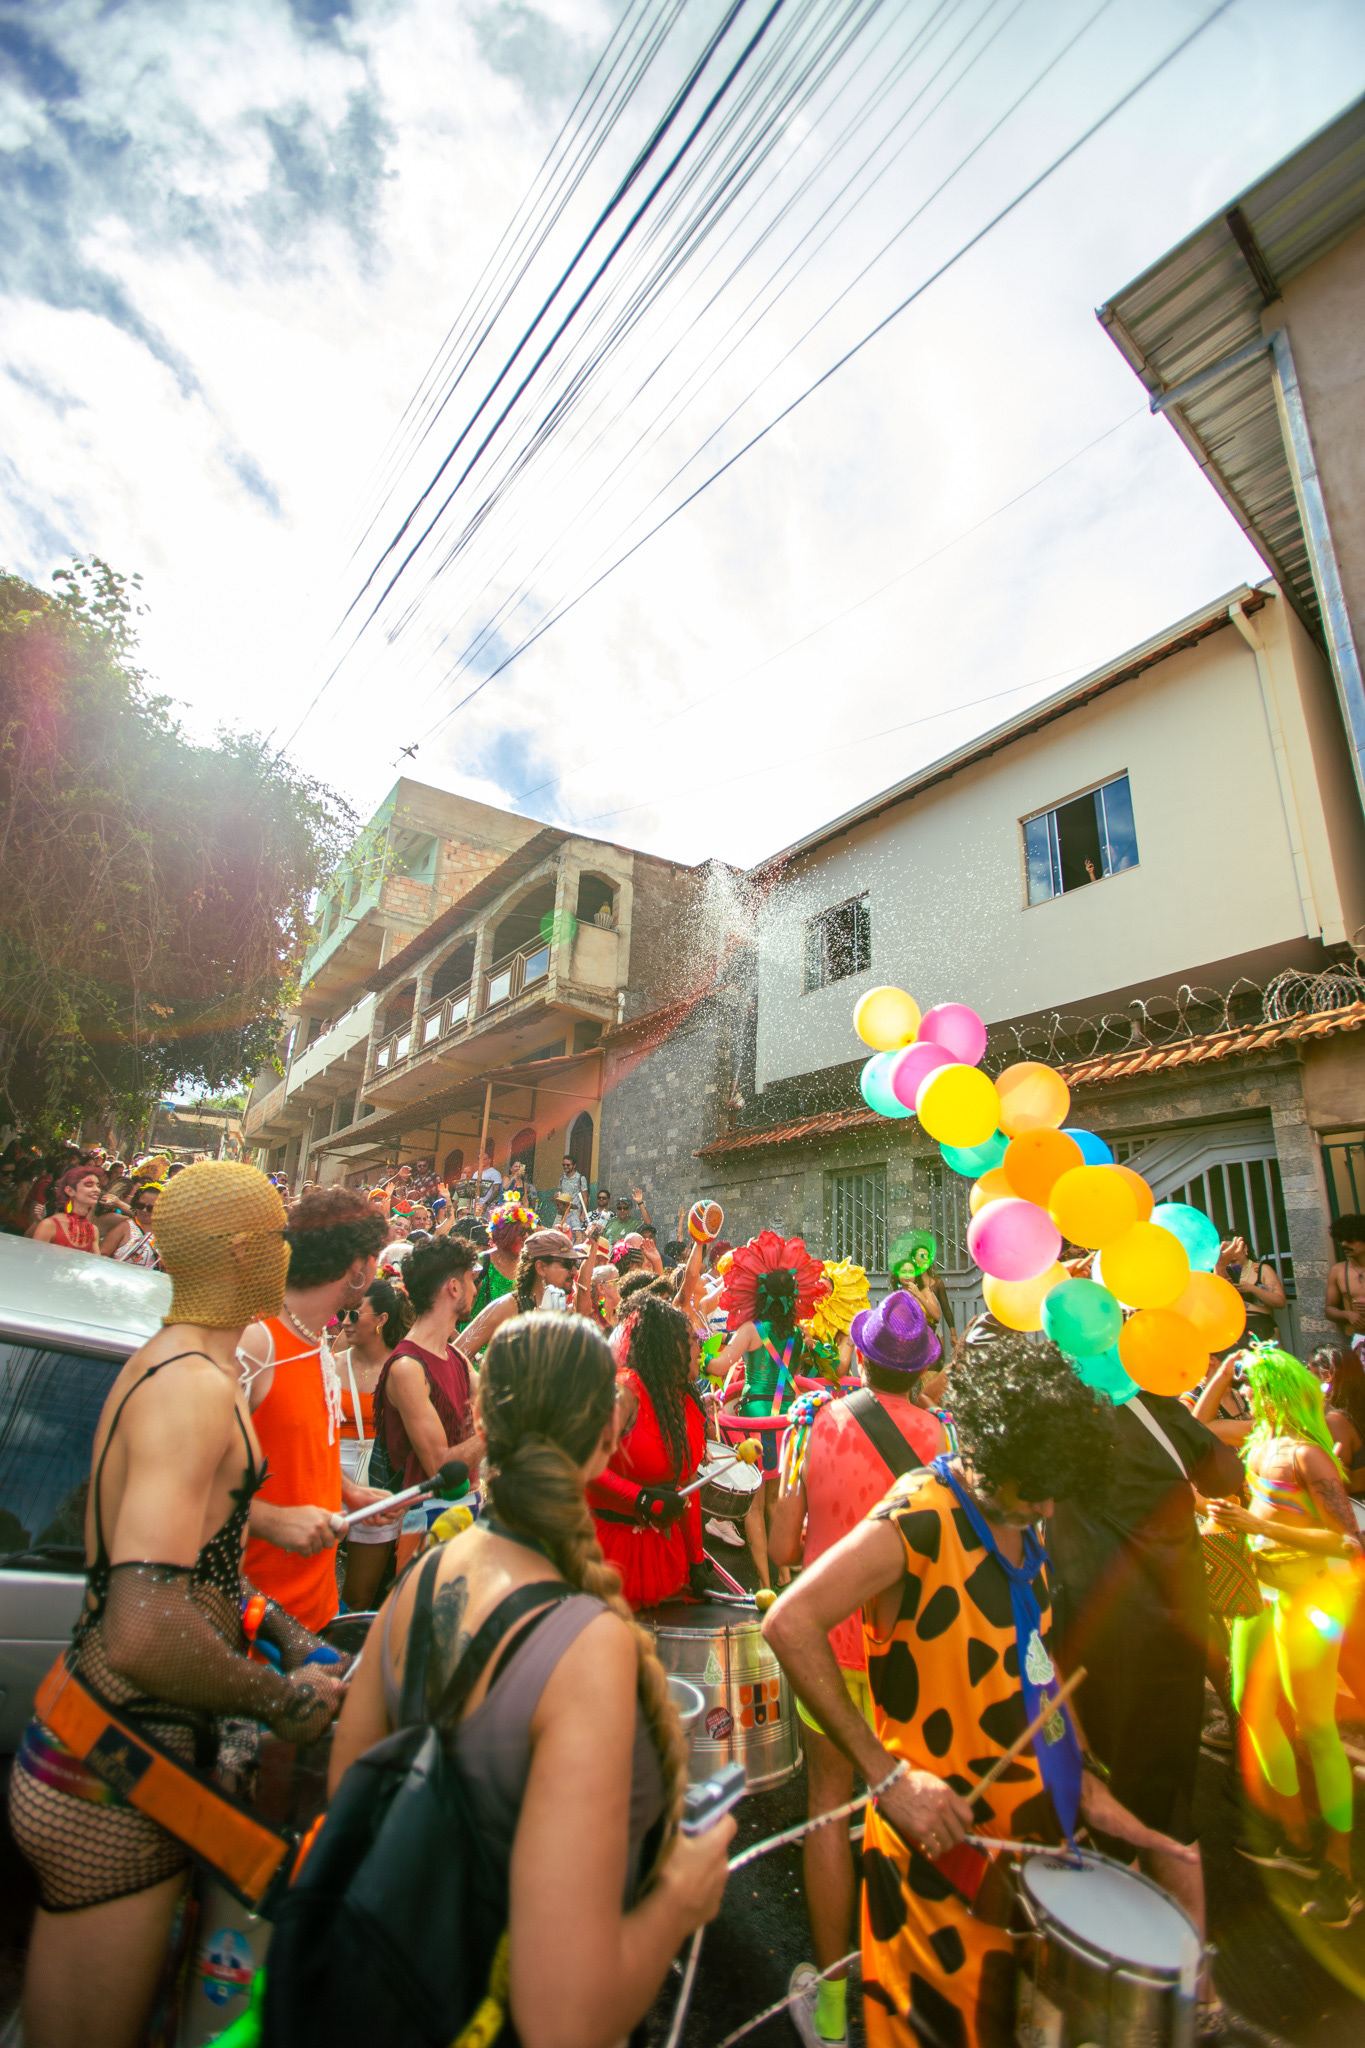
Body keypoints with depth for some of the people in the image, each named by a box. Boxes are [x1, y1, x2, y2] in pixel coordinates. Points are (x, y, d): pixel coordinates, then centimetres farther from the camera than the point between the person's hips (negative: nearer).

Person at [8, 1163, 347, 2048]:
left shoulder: (167, 1363, 5)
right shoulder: (195, 1387, -28)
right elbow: (144, 1633, -36)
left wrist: (285, 1633, 7)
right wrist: (287, 1699, -20)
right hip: (113, 1786, -9)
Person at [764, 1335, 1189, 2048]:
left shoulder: (1021, 1524, 2)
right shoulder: (916, 1519, -25)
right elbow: (789, 1624, -33)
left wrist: (1078, 1781, 8)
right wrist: (887, 1775, -28)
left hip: (1035, 1828, 7)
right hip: (949, 1841, -7)